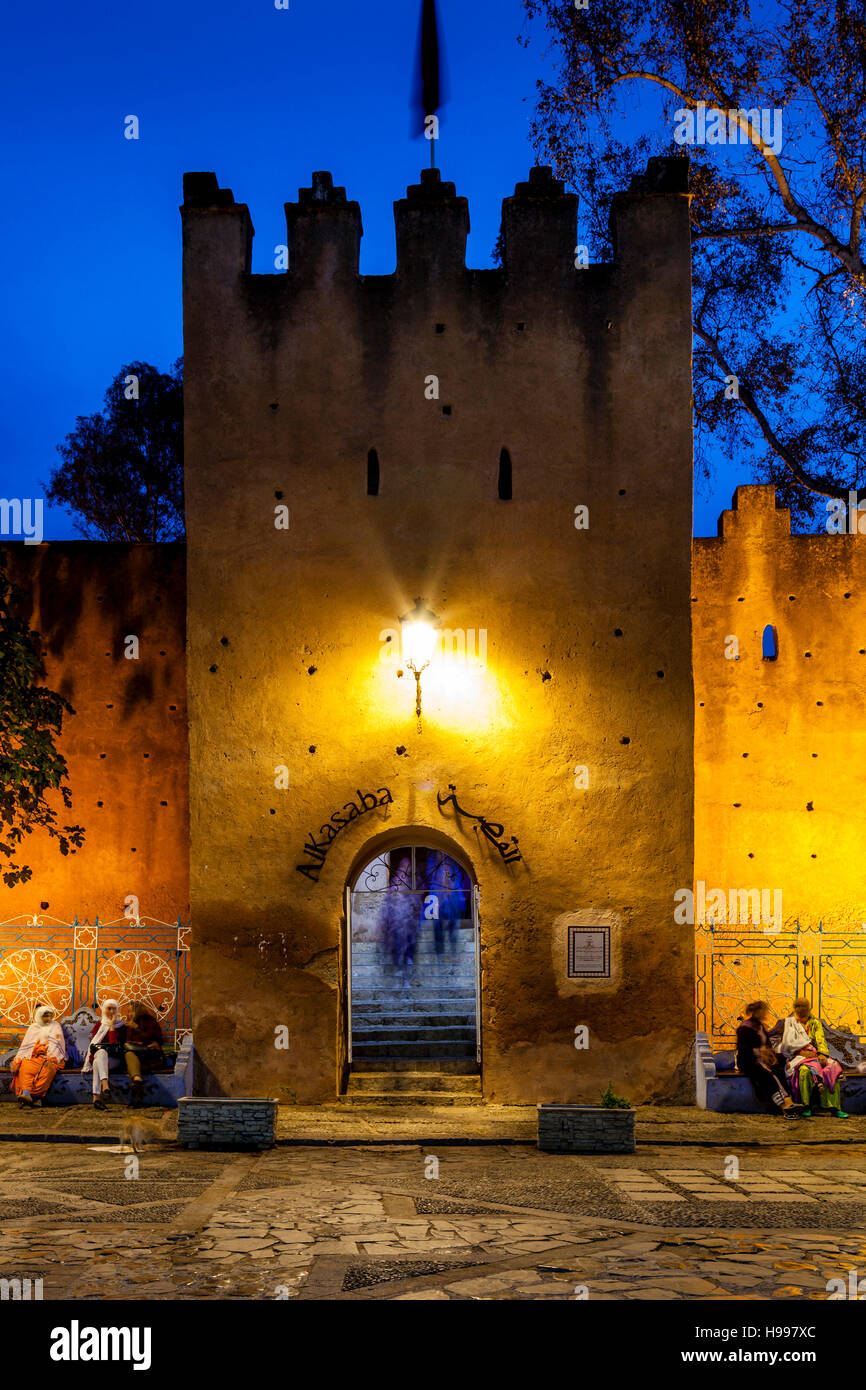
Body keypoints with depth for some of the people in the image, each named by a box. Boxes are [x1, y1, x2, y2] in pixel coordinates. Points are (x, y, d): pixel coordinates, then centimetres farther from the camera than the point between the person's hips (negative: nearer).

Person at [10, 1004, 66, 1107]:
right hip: (34, 1058, 3)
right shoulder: (33, 1027, 21)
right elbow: (25, 1047, 14)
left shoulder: (55, 1026, 13)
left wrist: (51, 1059, -18)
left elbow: (56, 1045, -1)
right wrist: (17, 1062, 0)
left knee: (47, 1069, -37)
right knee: (25, 1068, -31)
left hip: (51, 1058, -3)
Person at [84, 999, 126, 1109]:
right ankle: (105, 1086, -61)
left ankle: (96, 1097, -54)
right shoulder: (98, 1026, 23)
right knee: (101, 1052, -38)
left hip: (115, 1059, -1)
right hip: (97, 1056, 1)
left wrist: (112, 1026, 0)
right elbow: (92, 1044, 11)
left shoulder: (121, 1026, 15)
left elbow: (115, 1043, -2)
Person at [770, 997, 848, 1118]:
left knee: (834, 1068, -26)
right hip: (798, 1057, -3)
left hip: (816, 1055, 3)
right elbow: (788, 1044, 0)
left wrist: (822, 1054, -16)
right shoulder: (789, 1024, 9)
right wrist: (802, 1051, -15)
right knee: (805, 1070, -38)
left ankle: (834, 1107, -26)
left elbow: (821, 1040, 4)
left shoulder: (815, 1023, 17)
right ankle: (806, 1106, -29)